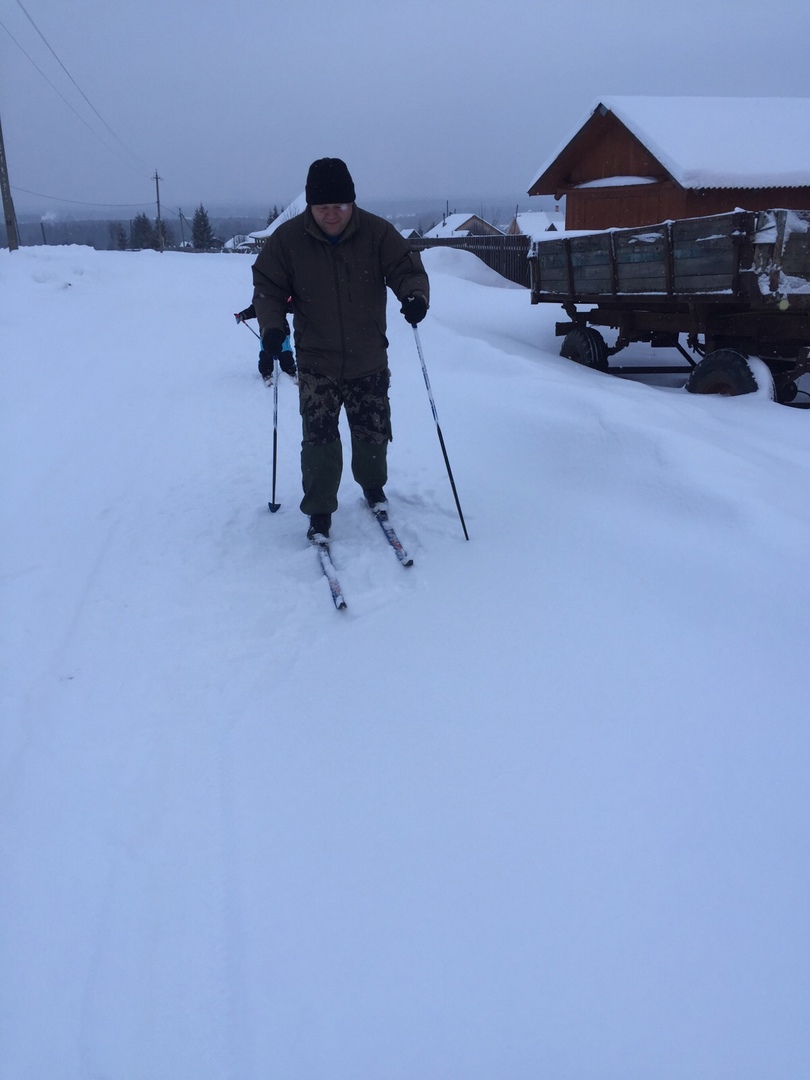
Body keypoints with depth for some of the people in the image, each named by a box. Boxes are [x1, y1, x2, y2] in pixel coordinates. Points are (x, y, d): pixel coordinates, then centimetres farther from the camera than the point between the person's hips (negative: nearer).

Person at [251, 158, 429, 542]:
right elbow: (268, 286, 0)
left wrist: (415, 296, -31)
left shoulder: (377, 233, -8)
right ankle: (319, 512, 10)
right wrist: (272, 325, -17)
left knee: (373, 432, 11)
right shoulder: (288, 238, -7)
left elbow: (407, 269, -8)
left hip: (369, 360, 1)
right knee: (319, 438, -5)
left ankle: (373, 485, 40)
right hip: (316, 362, -1)